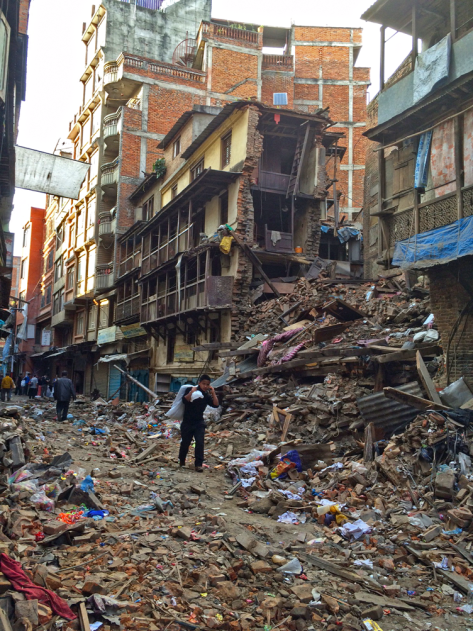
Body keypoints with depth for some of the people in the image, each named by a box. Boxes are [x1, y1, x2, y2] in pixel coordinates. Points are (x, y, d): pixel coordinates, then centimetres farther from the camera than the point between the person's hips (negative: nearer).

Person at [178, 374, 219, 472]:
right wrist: (191, 392, -33)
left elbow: (216, 405, -7)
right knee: (185, 443, 10)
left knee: (200, 443, -12)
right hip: (187, 422, -2)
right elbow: (184, 400, -22)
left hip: (199, 423, 2)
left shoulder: (206, 395, 2)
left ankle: (198, 464, -9)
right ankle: (181, 462, 32)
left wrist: (213, 393, -13)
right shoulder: (190, 389, -7)